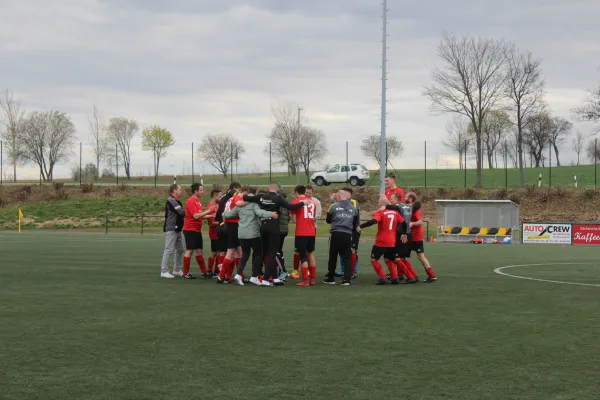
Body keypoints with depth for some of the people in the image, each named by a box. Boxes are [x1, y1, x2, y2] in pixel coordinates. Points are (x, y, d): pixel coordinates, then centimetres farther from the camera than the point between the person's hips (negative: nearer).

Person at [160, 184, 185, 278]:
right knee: (169, 250, -10)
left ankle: (177, 270, 23)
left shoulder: (176, 201, 19)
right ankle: (164, 271, -7)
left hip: (177, 230, 11)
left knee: (180, 249, 15)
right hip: (171, 230, -11)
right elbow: (181, 212, -21)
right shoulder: (171, 201, -14)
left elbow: (180, 213, 17)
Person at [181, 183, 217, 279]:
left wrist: (211, 215, 13)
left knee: (199, 251, 11)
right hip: (190, 230, -9)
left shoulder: (198, 201, 14)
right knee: (189, 251, -6)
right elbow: (196, 216, -21)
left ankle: (204, 272, 16)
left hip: (197, 230, 9)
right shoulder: (191, 201, -14)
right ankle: (185, 274, -2)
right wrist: (208, 211, -19)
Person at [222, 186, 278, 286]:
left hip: (241, 233, 5)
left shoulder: (239, 205, 14)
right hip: (253, 233, -5)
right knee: (258, 254, 8)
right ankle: (254, 277, 4)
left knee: (245, 254, 16)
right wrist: (271, 214, -33)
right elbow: (259, 212, -21)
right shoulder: (254, 202, -2)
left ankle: (238, 274, 0)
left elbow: (228, 214, 20)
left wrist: (223, 214, 42)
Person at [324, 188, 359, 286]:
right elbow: (356, 224, 14)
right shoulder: (353, 208, 7)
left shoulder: (334, 206, -2)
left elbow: (328, 220, 10)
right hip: (348, 235, 2)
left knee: (333, 257, 10)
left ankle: (331, 278, 18)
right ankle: (347, 279, -3)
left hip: (336, 235, -2)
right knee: (347, 258, 5)